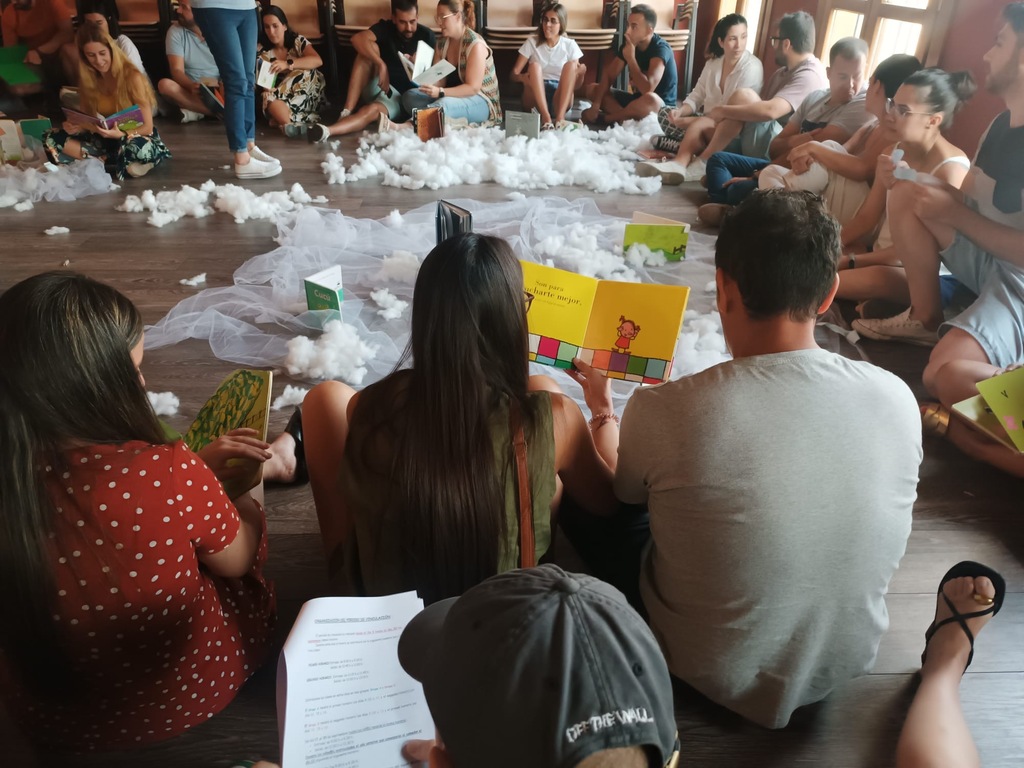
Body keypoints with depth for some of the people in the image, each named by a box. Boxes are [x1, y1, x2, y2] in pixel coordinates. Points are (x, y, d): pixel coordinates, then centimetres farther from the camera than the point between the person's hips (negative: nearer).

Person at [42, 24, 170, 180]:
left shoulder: (132, 77, -14)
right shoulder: (87, 79, 2)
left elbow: (147, 127, -14)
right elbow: (88, 121, 8)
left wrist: (119, 134, -33)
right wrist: (75, 125, -17)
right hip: (103, 140, 5)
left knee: (139, 149, -42)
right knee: (50, 138, -11)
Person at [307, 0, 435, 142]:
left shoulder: (426, 36, -3)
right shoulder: (386, 27, -2)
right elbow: (357, 38, -22)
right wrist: (381, 65, -35)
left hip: (401, 96, -2)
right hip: (377, 87, 3)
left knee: (372, 110, -35)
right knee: (370, 48, -23)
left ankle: (326, 131, -57)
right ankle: (346, 112, -33)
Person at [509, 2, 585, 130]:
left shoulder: (570, 45, 4)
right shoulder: (532, 42, 3)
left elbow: (575, 86, 2)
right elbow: (514, 74, -2)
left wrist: (580, 75, -22)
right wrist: (522, 77, -26)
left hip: (560, 98, 0)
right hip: (535, 99, 0)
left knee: (570, 65, -23)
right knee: (534, 66, -26)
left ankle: (560, 117, -39)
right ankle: (546, 118, -41)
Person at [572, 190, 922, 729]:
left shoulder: (664, 411, -31)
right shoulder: (897, 399, -21)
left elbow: (622, 495, -7)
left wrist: (601, 409, 13)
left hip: (711, 678, -3)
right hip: (849, 662, 4)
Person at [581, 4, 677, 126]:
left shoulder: (660, 49, -22)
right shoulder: (629, 43, -1)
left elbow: (647, 89, -35)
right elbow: (609, 76, -2)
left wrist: (630, 58, -25)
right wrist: (595, 105, -17)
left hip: (661, 107, -7)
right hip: (637, 99, 7)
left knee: (650, 99, -43)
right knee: (592, 89, 0)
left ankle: (602, 117, -20)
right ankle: (628, 117, -20)